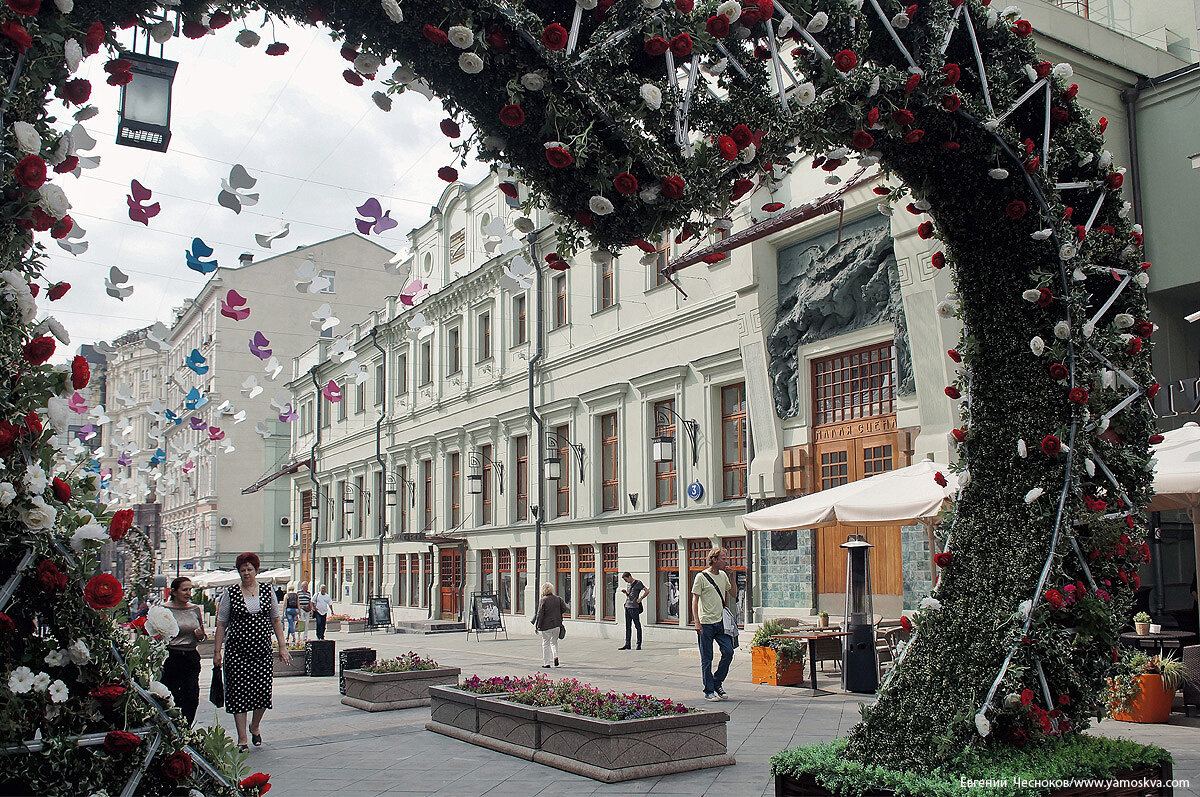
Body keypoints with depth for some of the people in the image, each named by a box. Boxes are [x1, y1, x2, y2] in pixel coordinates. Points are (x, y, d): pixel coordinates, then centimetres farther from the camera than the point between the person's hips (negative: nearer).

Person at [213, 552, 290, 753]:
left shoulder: (267, 590, 6)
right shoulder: (231, 593, 1)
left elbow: (276, 619, 11)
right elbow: (221, 623, 5)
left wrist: (282, 646, 7)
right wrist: (217, 651, 0)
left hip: (262, 649, 1)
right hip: (237, 651, -1)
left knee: (263, 691, -1)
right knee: (239, 693, -2)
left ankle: (255, 727, 27)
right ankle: (242, 738, 7)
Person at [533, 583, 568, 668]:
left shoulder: (543, 600, -12)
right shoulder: (558, 599, 1)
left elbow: (540, 614, -11)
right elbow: (565, 609, 3)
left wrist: (537, 626, -4)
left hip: (546, 625, -4)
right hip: (557, 625, 4)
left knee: (545, 644, 7)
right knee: (554, 642, 22)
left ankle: (546, 663, 8)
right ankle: (555, 656, 0)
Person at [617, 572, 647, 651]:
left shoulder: (638, 583, -5)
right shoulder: (628, 584, 17)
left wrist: (640, 598, -12)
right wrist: (625, 591, 7)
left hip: (634, 607, -8)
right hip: (627, 606, 8)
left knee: (638, 626, -1)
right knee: (628, 626, 8)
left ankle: (639, 645, 2)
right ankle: (627, 645, 11)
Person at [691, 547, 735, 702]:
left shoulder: (723, 575, 10)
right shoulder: (701, 577, -7)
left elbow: (728, 592, 29)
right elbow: (695, 600, -8)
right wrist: (697, 622, -13)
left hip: (720, 622, 5)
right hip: (706, 624, -5)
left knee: (728, 651, -3)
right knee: (707, 658, -1)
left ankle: (717, 683, 15)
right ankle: (709, 691, 7)